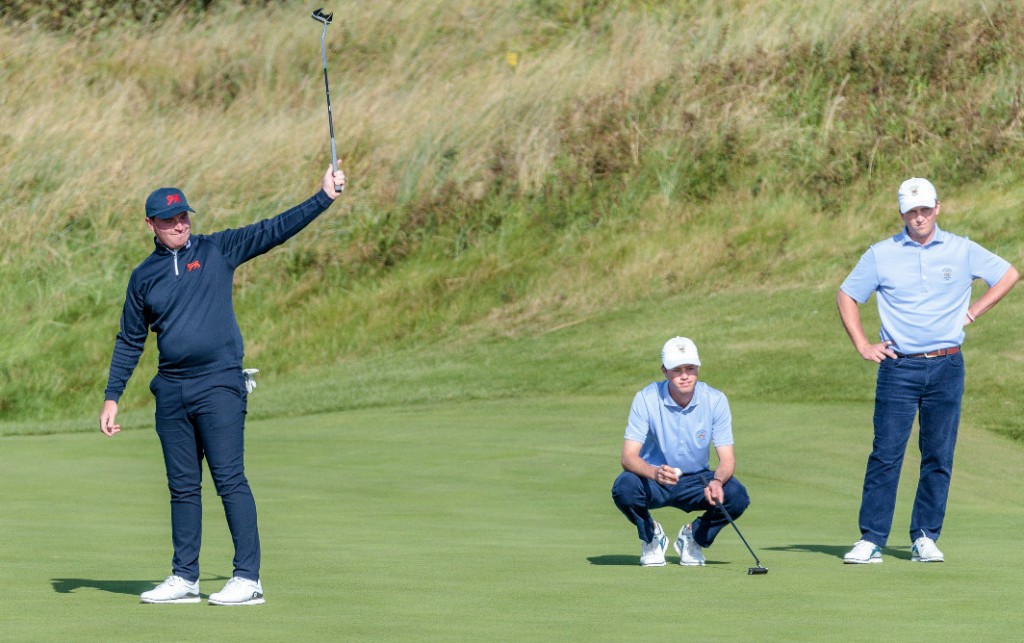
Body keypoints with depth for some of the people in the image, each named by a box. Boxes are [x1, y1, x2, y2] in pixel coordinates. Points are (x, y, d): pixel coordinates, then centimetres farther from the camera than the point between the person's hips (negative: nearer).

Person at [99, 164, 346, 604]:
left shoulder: (217, 250, 5)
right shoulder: (143, 277, 13)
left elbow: (274, 231, -1)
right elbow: (129, 342, 18)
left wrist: (324, 197, -9)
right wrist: (111, 397, 14)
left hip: (219, 385, -4)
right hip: (171, 392, 4)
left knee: (230, 480, -9)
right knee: (182, 487, 8)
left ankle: (248, 579, -9)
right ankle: (184, 579, 14)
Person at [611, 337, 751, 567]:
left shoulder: (715, 400, -13)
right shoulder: (646, 399, -17)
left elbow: (727, 459, -13)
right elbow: (628, 457, -22)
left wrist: (717, 481, -37)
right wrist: (655, 473, -44)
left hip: (697, 481, 1)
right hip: (652, 480, -1)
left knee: (737, 496, -27)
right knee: (624, 489, -34)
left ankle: (694, 537, 4)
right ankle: (651, 536, 0)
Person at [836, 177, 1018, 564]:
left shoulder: (962, 251, 6)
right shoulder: (881, 255, 4)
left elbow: (1008, 275, 16)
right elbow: (846, 296, 13)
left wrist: (972, 313, 8)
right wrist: (862, 345, 4)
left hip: (945, 367, 1)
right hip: (898, 367, -1)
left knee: (939, 456, 2)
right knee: (885, 454, -6)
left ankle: (925, 538, 9)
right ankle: (871, 540, -5)